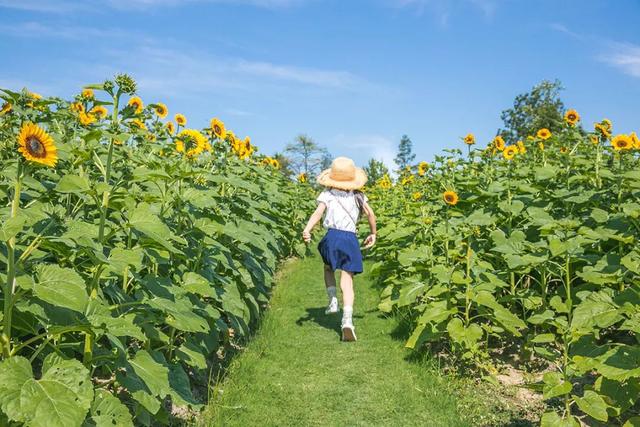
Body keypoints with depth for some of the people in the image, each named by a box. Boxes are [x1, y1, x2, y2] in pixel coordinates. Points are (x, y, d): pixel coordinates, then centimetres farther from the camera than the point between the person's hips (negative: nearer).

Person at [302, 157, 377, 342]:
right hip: (351, 239, 1)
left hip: (332, 236, -1)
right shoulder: (358, 195, 14)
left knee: (328, 268, 31)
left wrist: (307, 229, -25)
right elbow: (370, 213, 6)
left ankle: (333, 300, 16)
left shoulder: (327, 194, 7)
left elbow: (319, 211, -11)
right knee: (347, 282, -1)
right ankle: (347, 320, -18)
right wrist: (373, 233, 20)